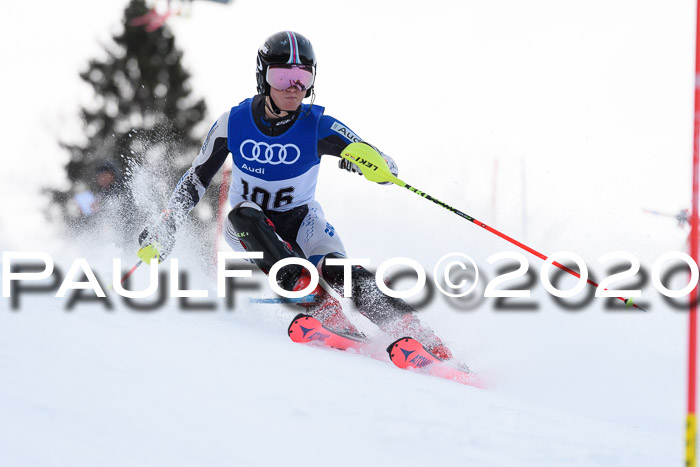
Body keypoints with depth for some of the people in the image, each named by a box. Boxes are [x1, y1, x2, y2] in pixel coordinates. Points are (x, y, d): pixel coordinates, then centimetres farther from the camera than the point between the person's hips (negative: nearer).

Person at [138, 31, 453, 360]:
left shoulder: (318, 126, -17)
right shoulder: (234, 122, -13)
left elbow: (388, 169, -24)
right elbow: (197, 177, 2)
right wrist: (166, 227, -3)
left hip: (300, 221, -1)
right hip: (248, 226, 1)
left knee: (338, 271, -31)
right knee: (243, 214, -34)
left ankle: (414, 335, -29)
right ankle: (321, 309, -41)